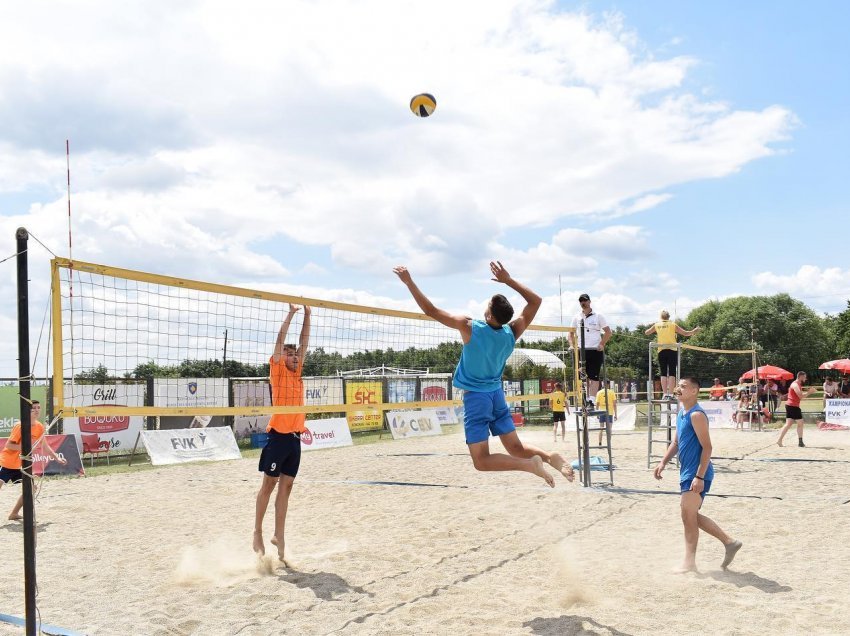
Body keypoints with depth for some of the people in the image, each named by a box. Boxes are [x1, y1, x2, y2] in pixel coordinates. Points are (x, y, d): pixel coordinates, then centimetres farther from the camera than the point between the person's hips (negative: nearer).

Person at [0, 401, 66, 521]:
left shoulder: (39, 427, 1)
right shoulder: (20, 426, -19)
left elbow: (45, 446, 11)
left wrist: (57, 458, 4)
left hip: (19, 465, 7)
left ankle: (14, 514, 14)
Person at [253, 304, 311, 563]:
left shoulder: (297, 372, 14)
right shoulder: (277, 370, -1)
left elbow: (304, 342, 13)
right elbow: (280, 340, -9)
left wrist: (307, 315, 10)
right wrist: (290, 314, -8)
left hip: (295, 437, 6)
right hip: (278, 436, -6)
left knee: (286, 487, 7)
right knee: (269, 485, 1)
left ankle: (278, 536, 10)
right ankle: (257, 532, 12)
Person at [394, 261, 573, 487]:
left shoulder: (470, 328, -19)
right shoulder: (512, 333, -7)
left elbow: (430, 310, -16)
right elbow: (536, 301, 5)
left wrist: (408, 282, -9)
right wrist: (508, 280, 4)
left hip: (475, 397, -5)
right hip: (497, 394, 5)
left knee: (481, 461, -5)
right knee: (516, 448, 11)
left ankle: (530, 464, -23)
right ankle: (550, 457, -15)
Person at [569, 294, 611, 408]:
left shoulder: (598, 316, 2)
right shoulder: (577, 317, 10)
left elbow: (608, 332, 4)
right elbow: (571, 333, 16)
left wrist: (602, 344, -7)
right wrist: (573, 345, 1)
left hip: (595, 350, -3)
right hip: (581, 351, 3)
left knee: (594, 377, -6)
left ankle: (592, 402, -7)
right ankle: (586, 401, 10)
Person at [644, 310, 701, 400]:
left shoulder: (657, 325, 7)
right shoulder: (673, 325, 1)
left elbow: (647, 333, 21)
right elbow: (685, 333, 3)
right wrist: (694, 331, 20)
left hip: (661, 351, 2)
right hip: (672, 350, -2)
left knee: (663, 374, 5)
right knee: (672, 373, -2)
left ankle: (664, 394, 0)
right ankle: (670, 394, -8)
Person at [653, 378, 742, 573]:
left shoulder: (697, 415, -16)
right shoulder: (681, 414, 13)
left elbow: (707, 447, -20)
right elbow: (676, 443, 21)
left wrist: (699, 476, -23)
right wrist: (663, 462, 10)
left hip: (697, 475, -10)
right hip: (687, 473, 10)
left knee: (688, 516, -5)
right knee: (691, 515, 16)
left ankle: (689, 563, 6)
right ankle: (729, 542, 27)